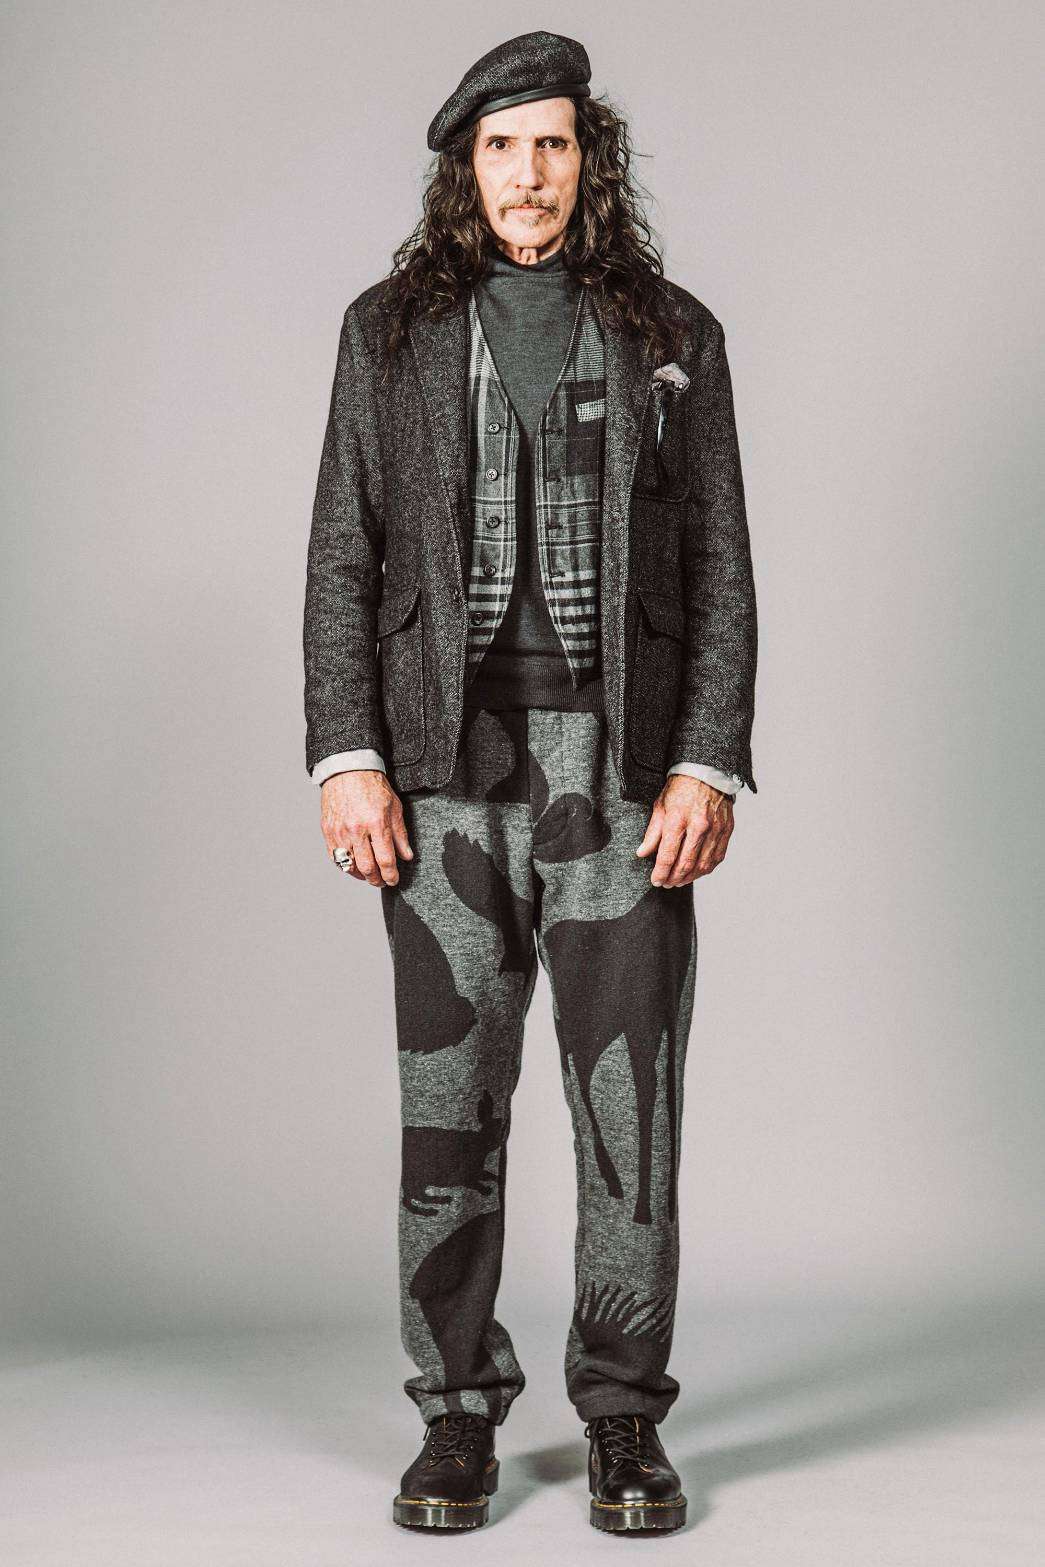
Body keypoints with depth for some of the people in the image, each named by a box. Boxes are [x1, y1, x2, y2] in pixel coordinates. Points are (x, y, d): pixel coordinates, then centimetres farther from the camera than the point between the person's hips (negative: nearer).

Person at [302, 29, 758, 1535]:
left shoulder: (672, 335, 10)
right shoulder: (391, 332, 11)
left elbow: (721, 570, 7)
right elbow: (342, 559, 8)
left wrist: (709, 768, -4)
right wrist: (347, 759, -3)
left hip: (623, 764, 0)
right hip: (446, 763, 1)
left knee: (630, 1094, 0)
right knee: (451, 1096, 3)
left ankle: (625, 1419, 12)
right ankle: (459, 1413, 15)